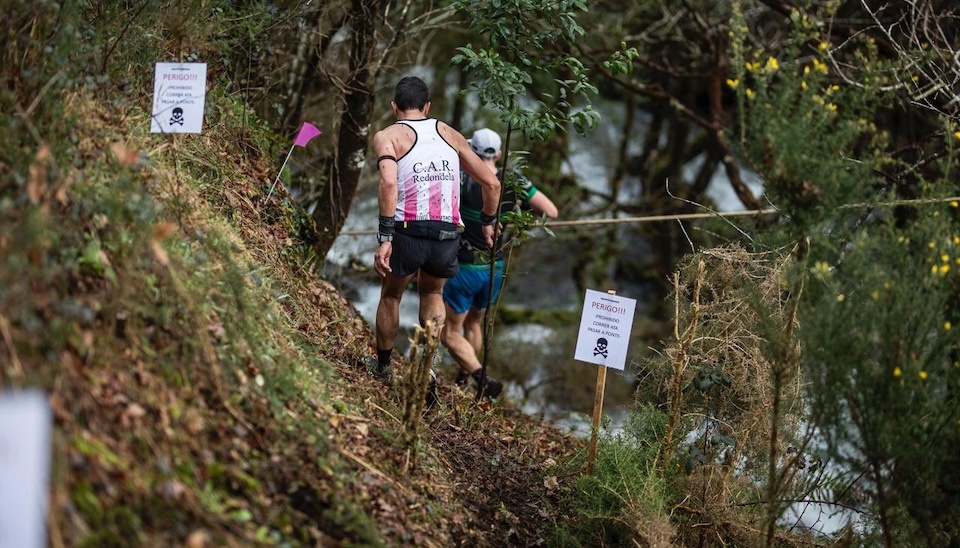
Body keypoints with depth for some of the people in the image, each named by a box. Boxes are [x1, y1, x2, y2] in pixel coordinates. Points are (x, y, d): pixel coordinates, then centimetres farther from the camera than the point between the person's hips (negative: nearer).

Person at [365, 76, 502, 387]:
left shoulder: (388, 136, 3)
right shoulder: (450, 134, 15)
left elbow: (389, 182, -17)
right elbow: (491, 183, 14)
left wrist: (384, 237, -17)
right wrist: (488, 222, 30)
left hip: (408, 231, -3)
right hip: (448, 234, 3)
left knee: (391, 295, 25)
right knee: (432, 293, 29)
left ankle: (383, 367, 36)